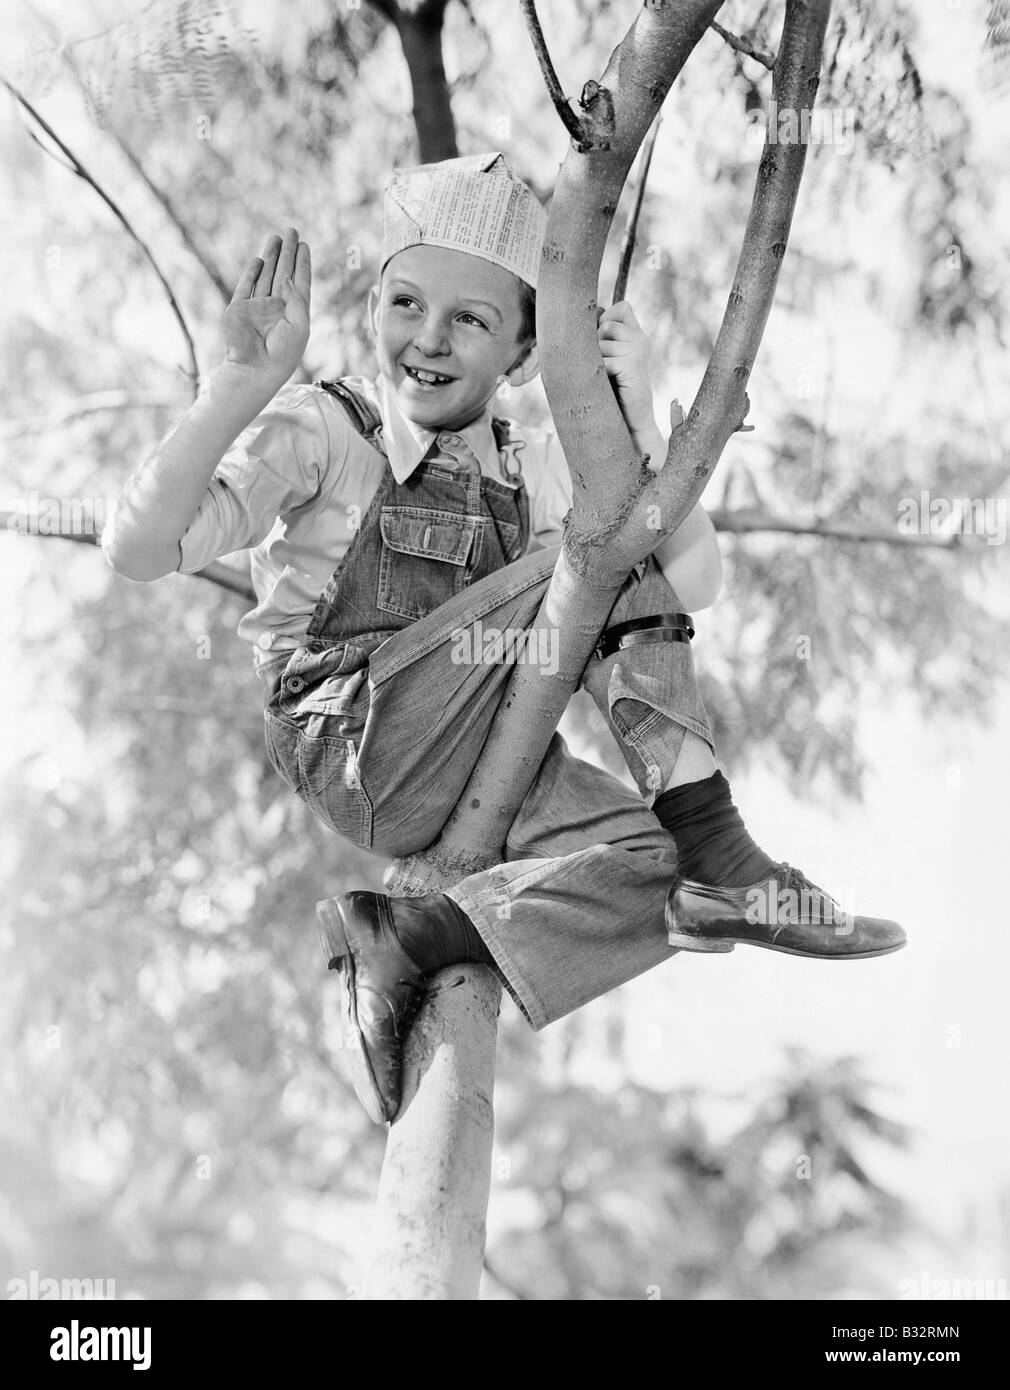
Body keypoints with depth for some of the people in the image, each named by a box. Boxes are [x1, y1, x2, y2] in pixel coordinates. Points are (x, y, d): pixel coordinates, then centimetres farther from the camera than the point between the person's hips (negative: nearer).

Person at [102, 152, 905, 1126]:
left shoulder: (534, 471, 12)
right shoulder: (320, 433, -3)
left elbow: (692, 586, 2)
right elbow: (139, 550, -17)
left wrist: (637, 417, -9)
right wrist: (249, 379, -27)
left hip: (474, 768, 6)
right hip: (360, 756, -6)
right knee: (599, 556, -18)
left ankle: (405, 937, -18)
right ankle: (717, 854, -20)